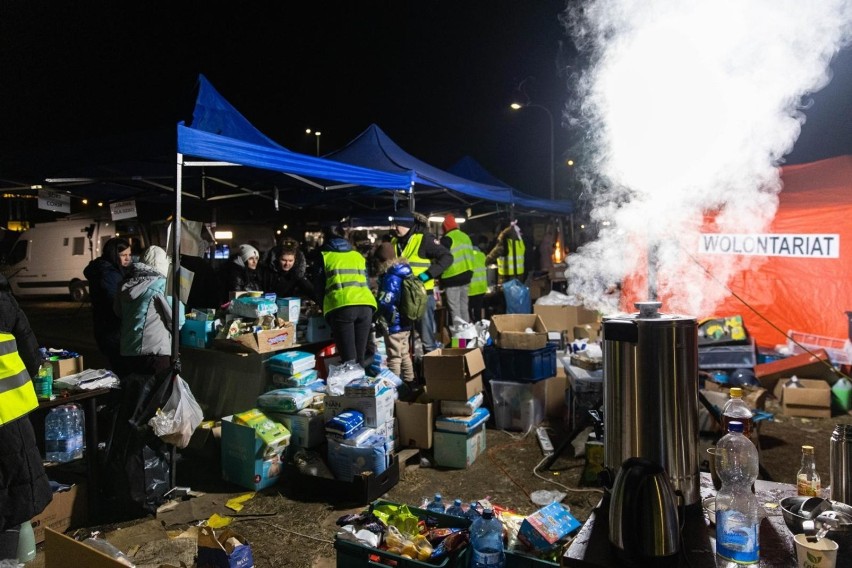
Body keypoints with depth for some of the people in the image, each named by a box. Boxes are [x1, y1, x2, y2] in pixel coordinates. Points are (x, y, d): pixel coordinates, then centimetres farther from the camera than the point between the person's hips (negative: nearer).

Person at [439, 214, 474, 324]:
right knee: (464, 307, 16)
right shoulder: (466, 236, 13)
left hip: (452, 278, -8)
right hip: (465, 276, 8)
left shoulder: (447, 239, -12)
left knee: (455, 309, -4)